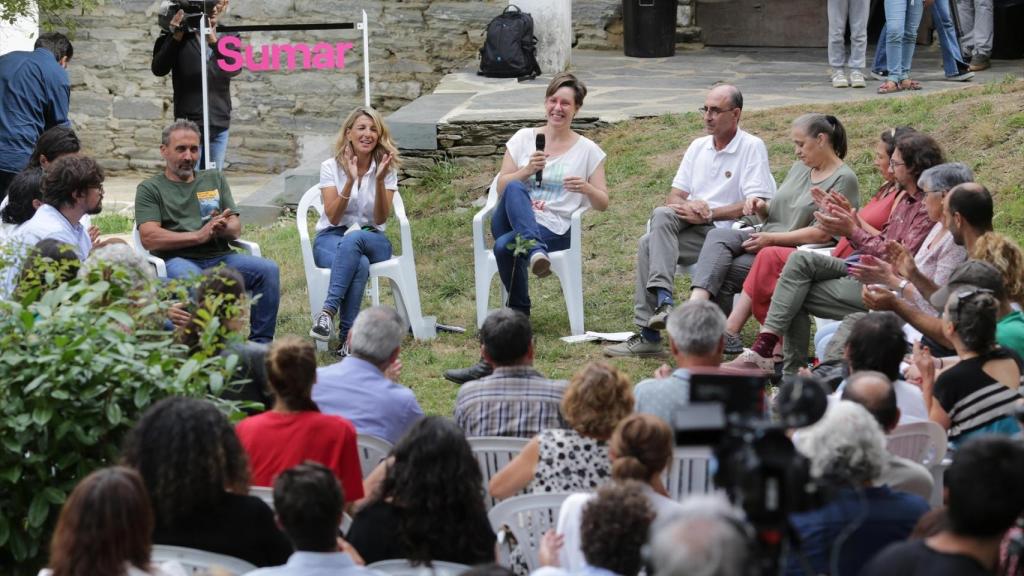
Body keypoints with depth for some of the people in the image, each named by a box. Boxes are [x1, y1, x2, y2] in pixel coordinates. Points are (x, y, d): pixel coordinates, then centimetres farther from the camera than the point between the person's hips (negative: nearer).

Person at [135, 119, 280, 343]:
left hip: (220, 257, 4)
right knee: (192, 280, -40)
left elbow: (236, 230, 15)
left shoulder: (215, 179, 24)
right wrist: (199, 235, -12)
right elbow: (149, 238, -5)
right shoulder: (150, 189, 11)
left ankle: (261, 344, -17)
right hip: (178, 260, -4)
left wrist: (223, 229, -11)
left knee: (268, 270, -22)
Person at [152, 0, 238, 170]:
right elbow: (158, 69, -9)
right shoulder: (180, 33, 0)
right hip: (189, 123, -3)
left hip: (220, 125, 3)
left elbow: (235, 69, -11)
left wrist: (214, 42, -25)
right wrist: (175, 37, -20)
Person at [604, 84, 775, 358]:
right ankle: (662, 300, -33)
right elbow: (674, 195, 14)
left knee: (650, 244, -25)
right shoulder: (698, 147, 18)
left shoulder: (753, 147, -2)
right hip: (693, 226, 6)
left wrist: (708, 213, -15)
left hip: (724, 231, -6)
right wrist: (689, 206, -10)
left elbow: (757, 206, -12)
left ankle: (649, 333, -27)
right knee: (662, 215, -26)